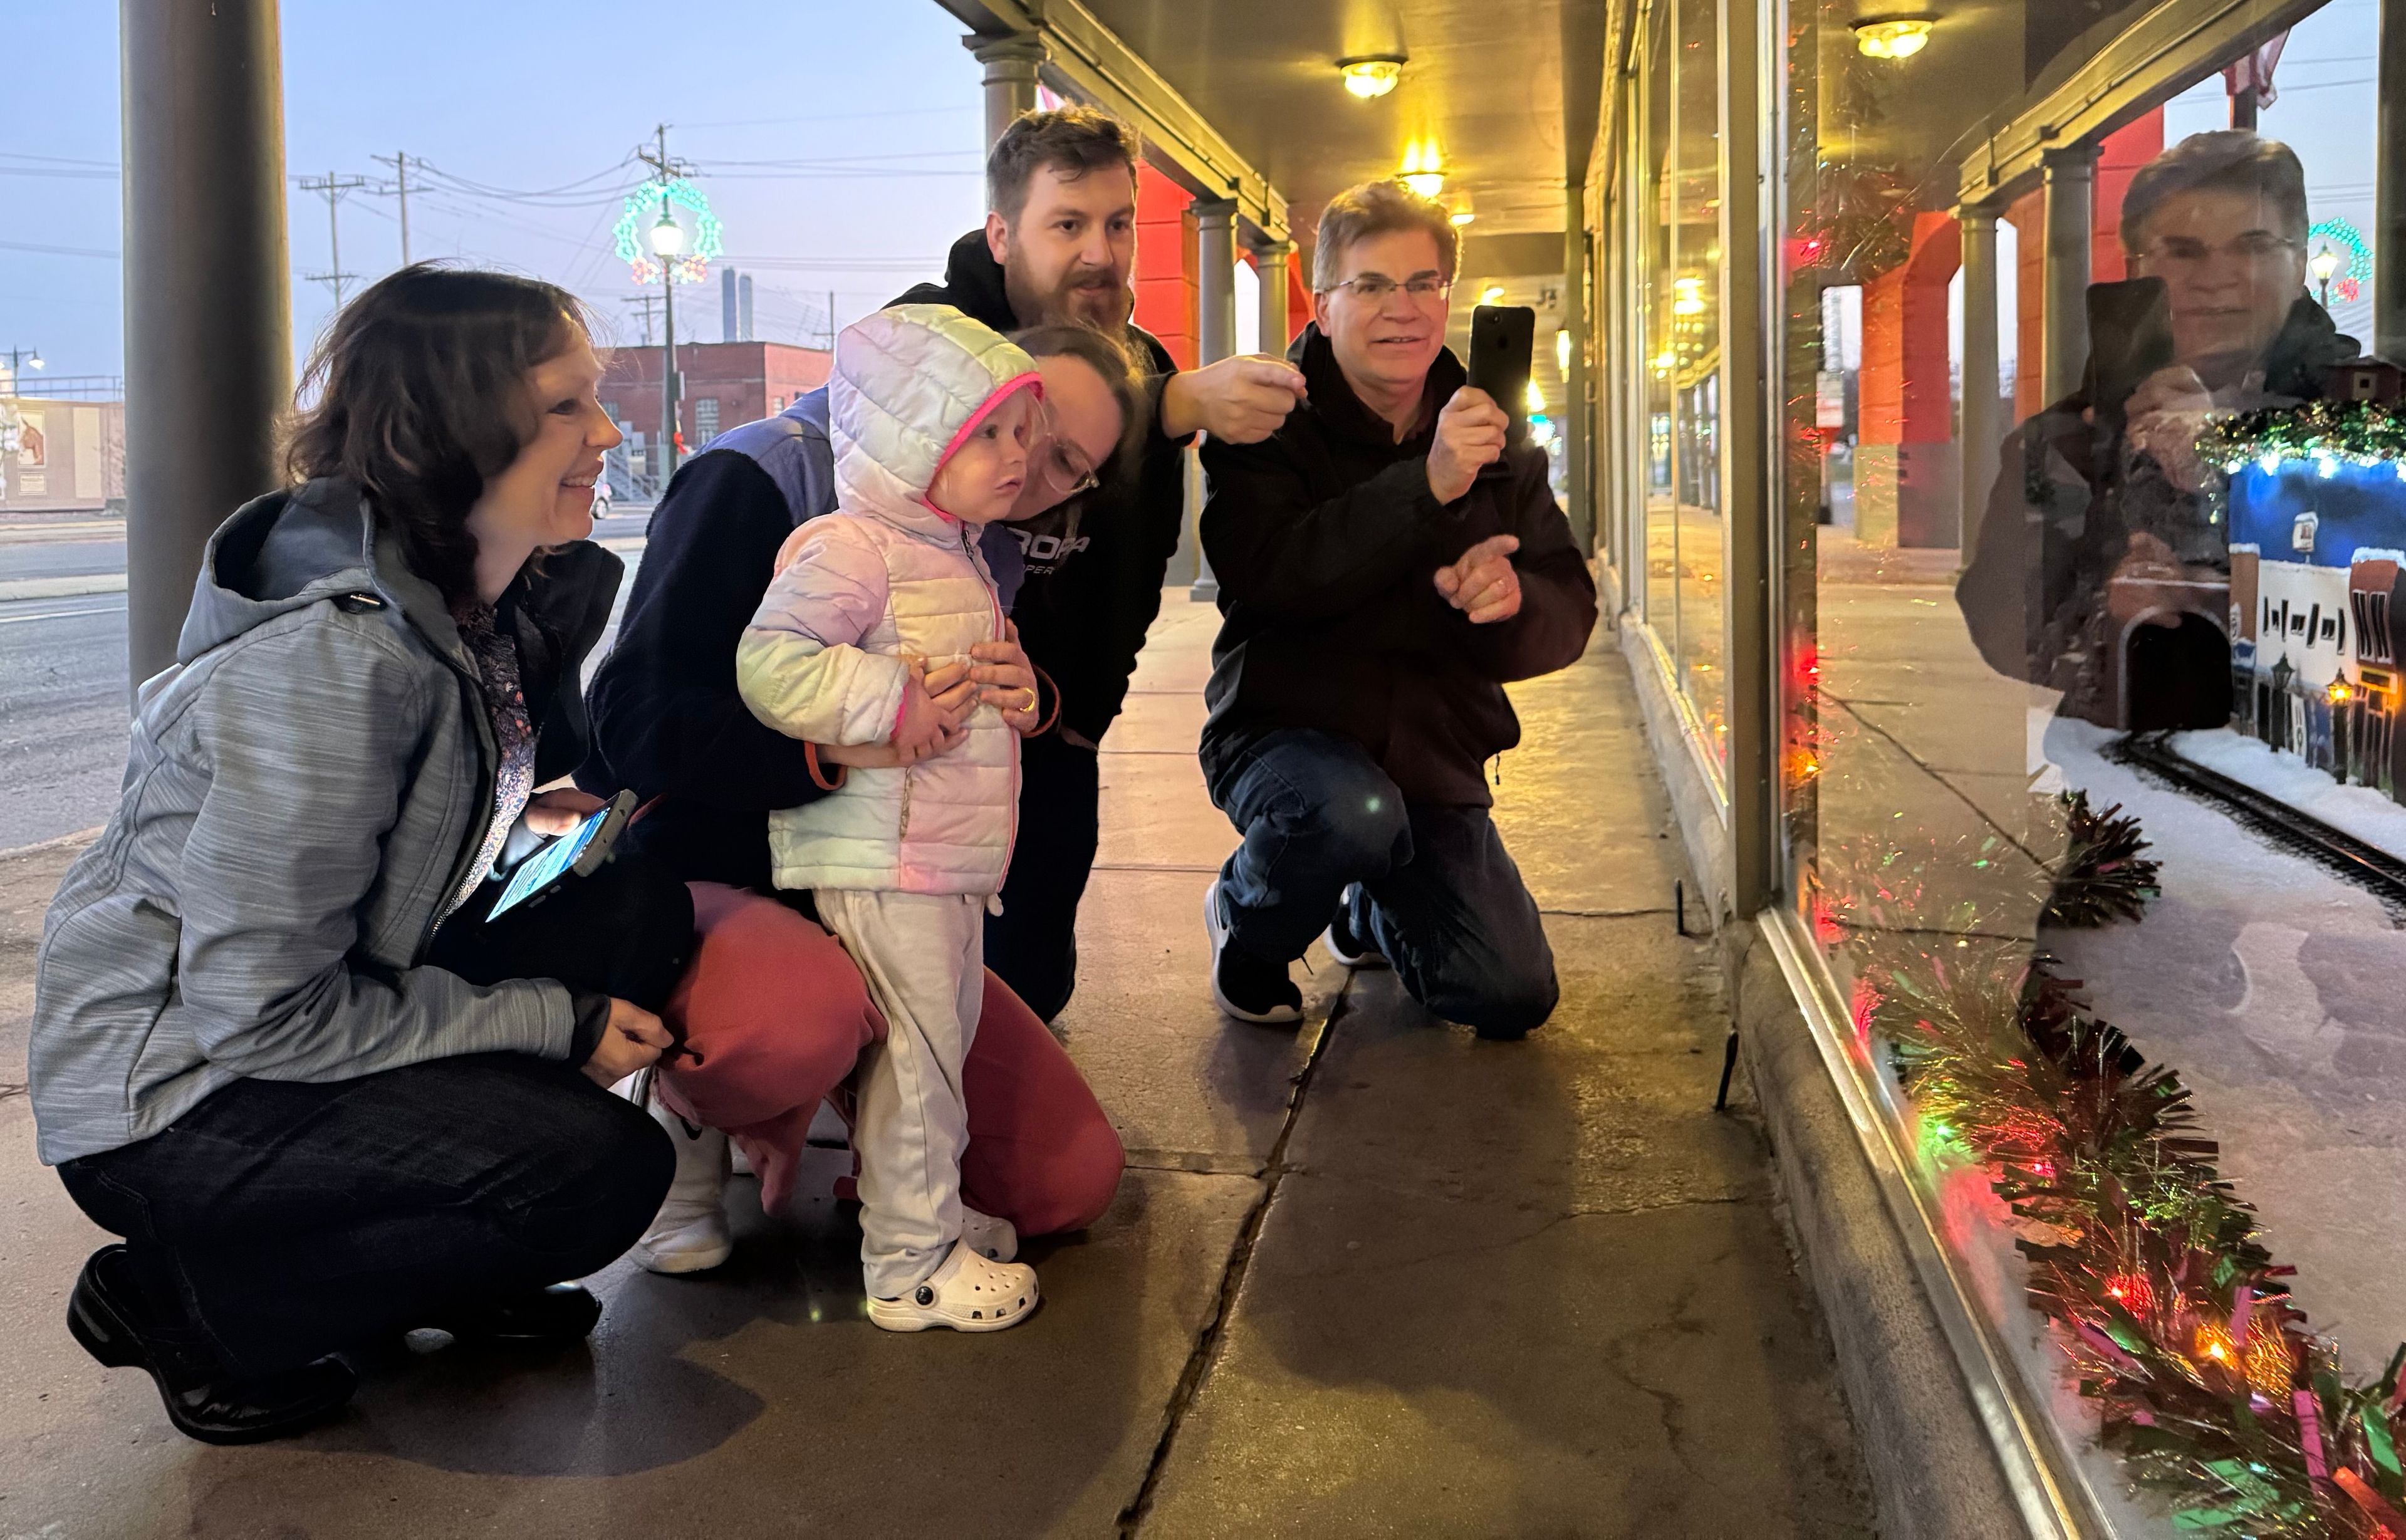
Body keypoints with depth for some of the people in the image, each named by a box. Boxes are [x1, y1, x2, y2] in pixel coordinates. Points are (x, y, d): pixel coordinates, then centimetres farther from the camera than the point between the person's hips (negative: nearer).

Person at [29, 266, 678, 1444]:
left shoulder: (469, 604, -1)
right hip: (163, 1097, -9)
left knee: (640, 919, -3)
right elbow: (261, 1012, -26)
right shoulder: (334, 663, -28)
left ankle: (425, 1266, 10)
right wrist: (556, 1024, -20)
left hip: (300, 1012, 9)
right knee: (605, 1167, -22)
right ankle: (180, 1303, -3)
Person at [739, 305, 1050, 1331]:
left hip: (952, 861, 10)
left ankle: (931, 1209, 34)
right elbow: (770, 664, -26)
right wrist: (893, 702, -26)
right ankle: (909, 1264, 7)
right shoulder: (850, 550, -16)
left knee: (946, 1043, 19)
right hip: (879, 865, -10)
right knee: (914, 1058, -4)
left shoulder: (957, 557, 16)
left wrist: (1018, 697, 12)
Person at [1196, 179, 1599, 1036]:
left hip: (1434, 750, 5)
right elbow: (1269, 575, -29)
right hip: (1283, 729, -4)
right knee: (1352, 813, -39)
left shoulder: (1491, 438, 3)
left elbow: (1570, 616, -1)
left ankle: (1374, 911, 33)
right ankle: (1247, 927, -3)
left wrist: (1513, 598, -26)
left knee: (1513, 999, -1)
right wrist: (1428, 484, -37)